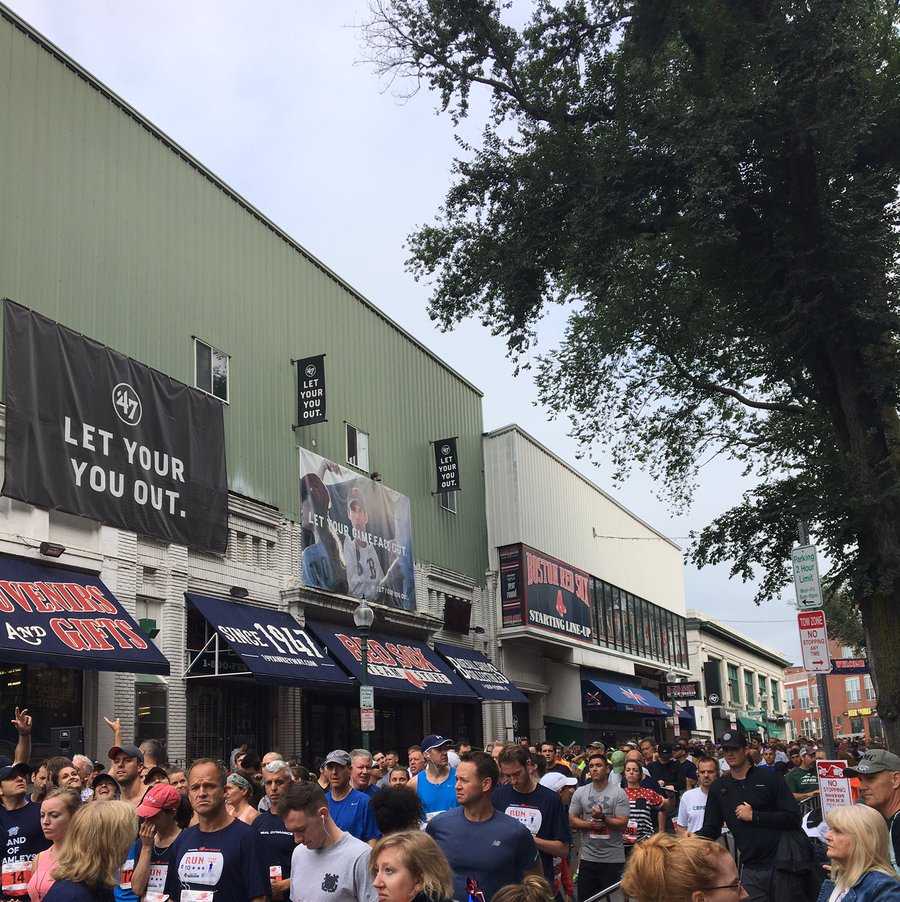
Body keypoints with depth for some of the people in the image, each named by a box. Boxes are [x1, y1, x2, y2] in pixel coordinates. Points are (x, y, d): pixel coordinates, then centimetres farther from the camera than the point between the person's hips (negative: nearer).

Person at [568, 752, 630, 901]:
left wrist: (603, 817, -24)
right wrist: (590, 824, -13)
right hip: (588, 857, 3)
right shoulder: (580, 792, 5)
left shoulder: (618, 793, -5)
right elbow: (572, 820, 3)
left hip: (613, 859, -3)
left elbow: (622, 823, -10)